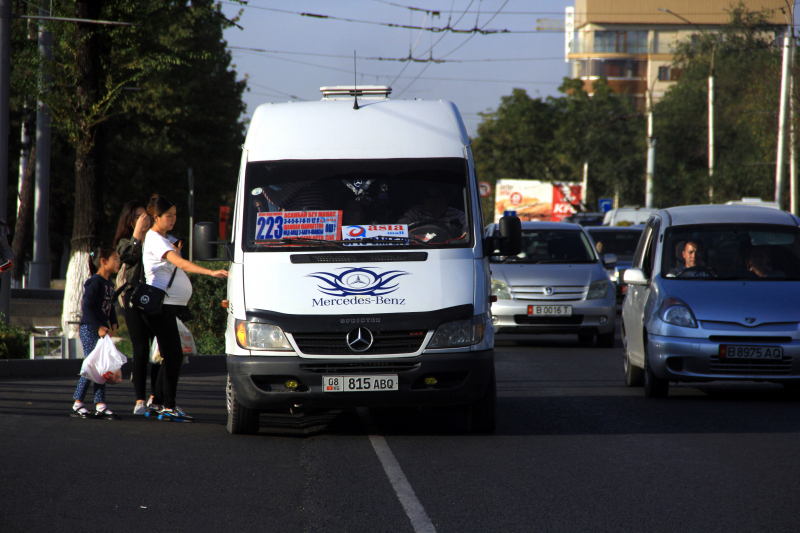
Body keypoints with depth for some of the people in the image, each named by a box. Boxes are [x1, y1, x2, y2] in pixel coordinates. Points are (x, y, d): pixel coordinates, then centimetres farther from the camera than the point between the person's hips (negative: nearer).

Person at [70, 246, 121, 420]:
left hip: (102, 330, 9)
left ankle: (100, 406, 7)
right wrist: (98, 327, -21)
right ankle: (77, 405, -1)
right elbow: (87, 307, -18)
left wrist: (113, 324, 3)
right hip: (89, 329, -9)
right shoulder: (94, 282, -13)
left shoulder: (110, 285, 14)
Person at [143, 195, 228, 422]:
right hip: (160, 303, -10)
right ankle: (168, 407, -9)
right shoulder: (154, 239, -13)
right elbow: (179, 262, -27)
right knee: (174, 356, -11)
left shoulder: (165, 239, 20)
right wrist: (211, 272, -35)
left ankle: (156, 404, 17)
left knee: (170, 356, 11)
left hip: (170, 304, 10)